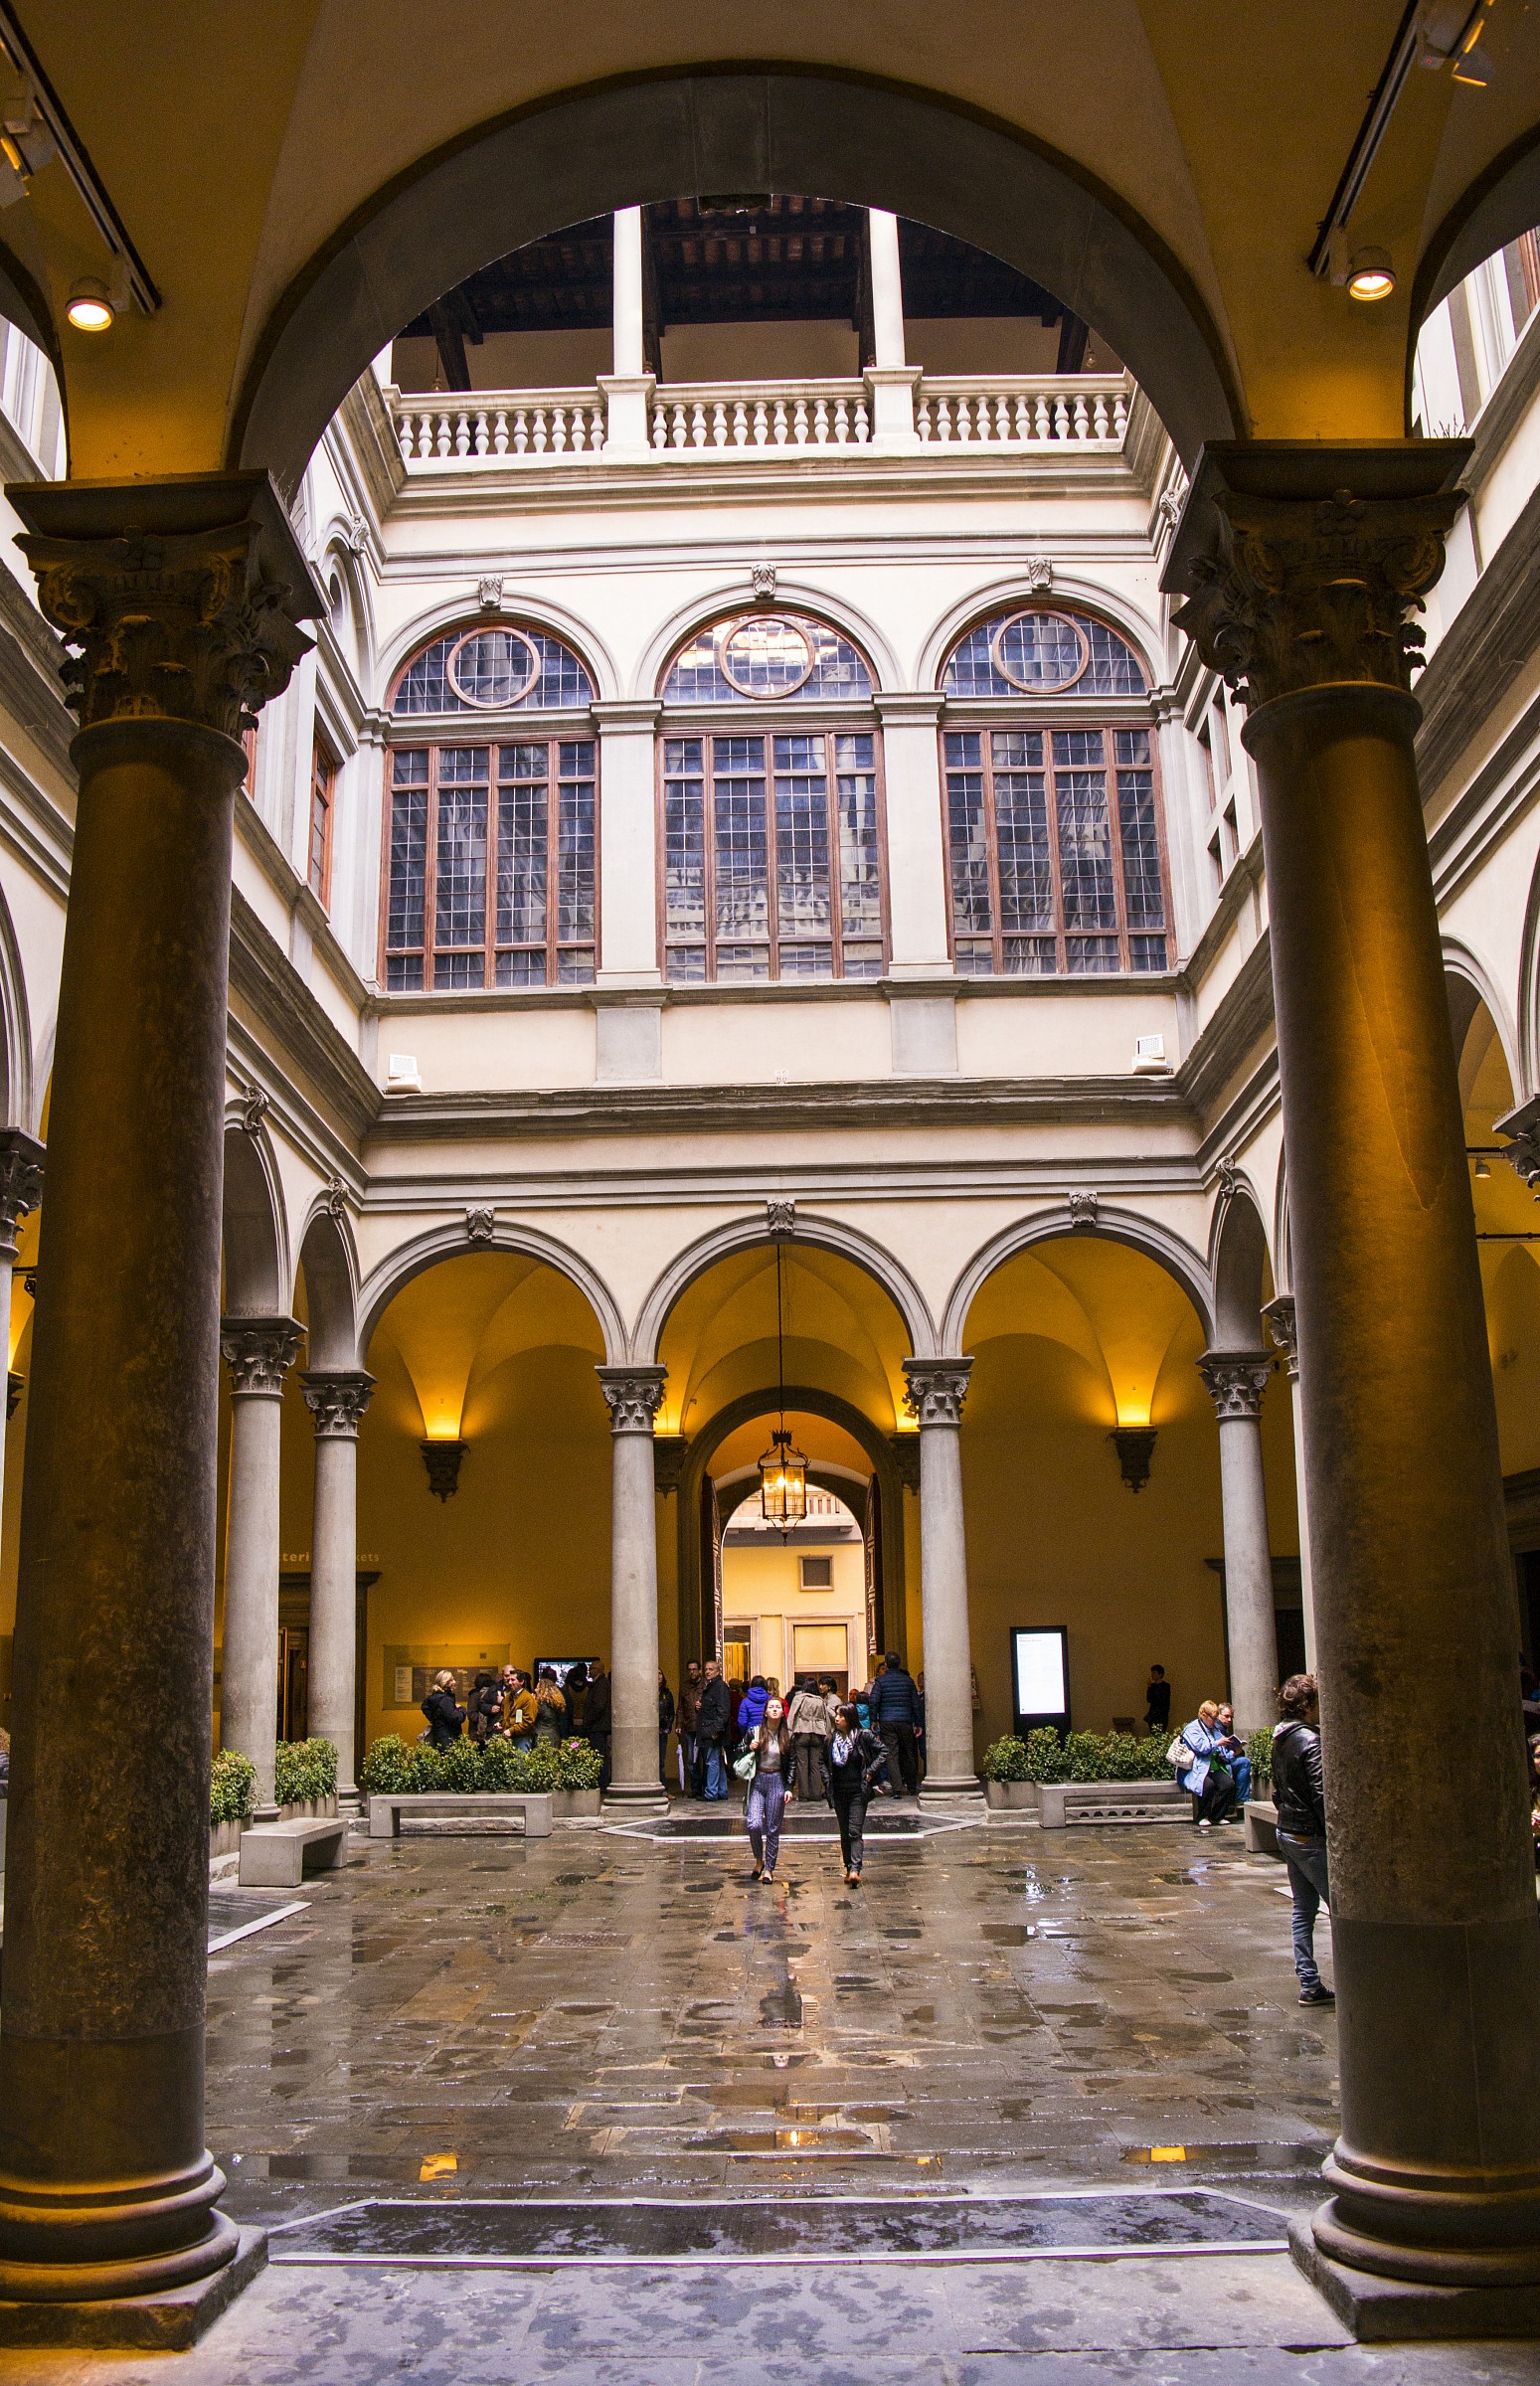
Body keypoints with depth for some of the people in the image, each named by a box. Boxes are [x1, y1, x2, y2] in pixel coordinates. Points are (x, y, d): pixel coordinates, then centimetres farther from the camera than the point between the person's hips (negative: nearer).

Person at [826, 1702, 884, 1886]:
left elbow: (882, 1750, 0)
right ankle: (849, 1868, 18)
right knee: (844, 1834, 10)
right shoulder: (832, 1739, 6)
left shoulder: (863, 1736, -6)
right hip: (839, 1792, 5)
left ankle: (855, 1870, -20)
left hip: (858, 1791, -4)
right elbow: (823, 1762, 21)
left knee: (855, 1832, -12)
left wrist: (870, 1771, -6)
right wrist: (827, 1779, 8)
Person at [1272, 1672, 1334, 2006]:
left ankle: (1310, 1985, 15)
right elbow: (1321, 1796, -21)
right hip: (1311, 1838, -9)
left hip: (1287, 1833, 9)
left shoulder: (1281, 1740, 10)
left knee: (1303, 1910, 12)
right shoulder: (1309, 1741, -18)